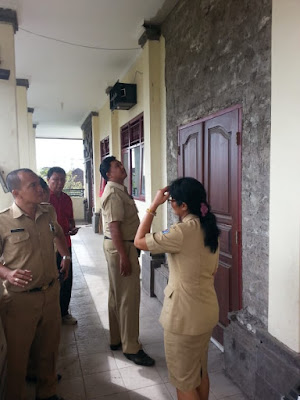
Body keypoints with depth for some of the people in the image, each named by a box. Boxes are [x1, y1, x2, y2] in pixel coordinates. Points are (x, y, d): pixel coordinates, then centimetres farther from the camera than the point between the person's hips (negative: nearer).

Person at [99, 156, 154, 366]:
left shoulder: (119, 190, 14)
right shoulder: (114, 193, -19)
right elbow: (114, 227, -24)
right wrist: (124, 257, -25)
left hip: (121, 246, 11)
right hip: (120, 247, -11)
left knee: (117, 295, 18)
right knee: (128, 297, -2)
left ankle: (117, 339, 32)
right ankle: (131, 348, 10)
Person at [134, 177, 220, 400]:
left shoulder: (182, 232, -25)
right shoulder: (210, 229, 1)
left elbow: (139, 241, -15)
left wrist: (154, 205, -12)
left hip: (185, 316, -8)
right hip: (208, 311, 8)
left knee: (184, 380, 14)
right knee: (200, 372, 26)